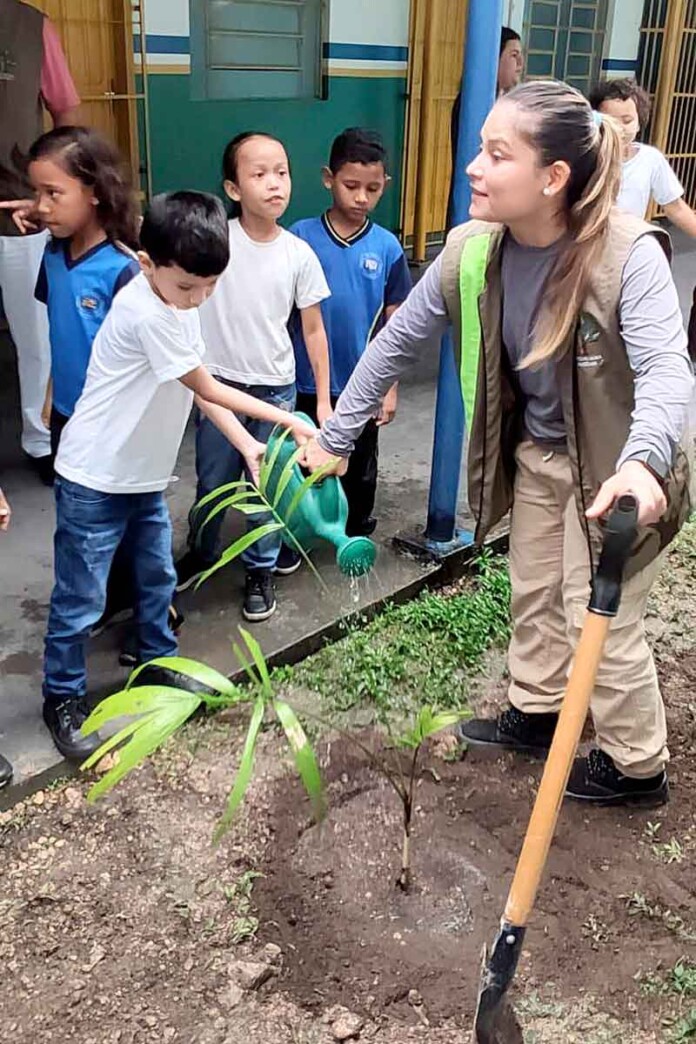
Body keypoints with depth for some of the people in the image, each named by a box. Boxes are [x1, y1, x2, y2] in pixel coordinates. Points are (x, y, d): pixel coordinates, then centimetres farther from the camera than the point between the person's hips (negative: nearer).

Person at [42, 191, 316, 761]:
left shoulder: (179, 301, 1)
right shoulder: (145, 312, -27)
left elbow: (198, 388, 3)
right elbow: (207, 389, -21)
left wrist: (246, 443, -7)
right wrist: (289, 420, -16)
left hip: (145, 476, 8)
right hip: (94, 481, -8)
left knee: (158, 576, 20)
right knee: (81, 598, 3)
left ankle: (159, 664, 41)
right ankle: (63, 698, 21)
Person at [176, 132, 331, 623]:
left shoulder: (299, 254, -6)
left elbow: (314, 329, 0)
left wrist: (324, 399, 1)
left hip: (275, 389, 0)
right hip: (219, 384, 0)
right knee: (213, 481, 16)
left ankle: (262, 569, 31)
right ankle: (201, 552, 42)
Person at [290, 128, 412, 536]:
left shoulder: (387, 247, -5)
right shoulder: (301, 236, -8)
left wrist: (390, 387, -1)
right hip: (307, 383, -1)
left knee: (360, 468, 17)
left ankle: (358, 537, 37)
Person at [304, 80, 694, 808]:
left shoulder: (629, 254, -29)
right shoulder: (470, 251, -14)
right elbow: (397, 341, -5)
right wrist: (336, 438, -3)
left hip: (610, 466, -6)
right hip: (534, 454, 6)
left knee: (600, 620, 2)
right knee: (533, 594, 21)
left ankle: (637, 766, 26)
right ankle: (535, 714, 45)